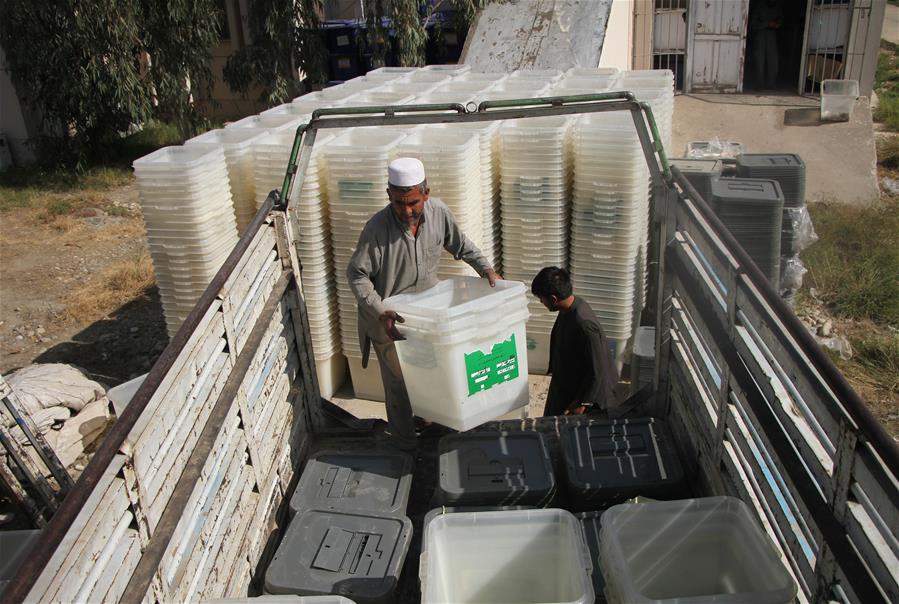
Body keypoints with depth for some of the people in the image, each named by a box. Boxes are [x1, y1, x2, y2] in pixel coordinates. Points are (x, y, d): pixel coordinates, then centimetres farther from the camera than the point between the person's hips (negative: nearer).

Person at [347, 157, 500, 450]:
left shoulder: (438, 212, -16)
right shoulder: (378, 228, -30)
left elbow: (460, 244, 3)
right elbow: (356, 275, -21)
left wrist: (486, 269, -7)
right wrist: (380, 313, -31)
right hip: (390, 319, -4)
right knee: (399, 382, 10)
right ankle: (406, 445, 32)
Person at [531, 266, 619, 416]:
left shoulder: (584, 324, -34)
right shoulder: (569, 308, -6)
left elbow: (597, 370, -26)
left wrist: (583, 402, -20)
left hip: (584, 391, -9)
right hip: (566, 385, 9)